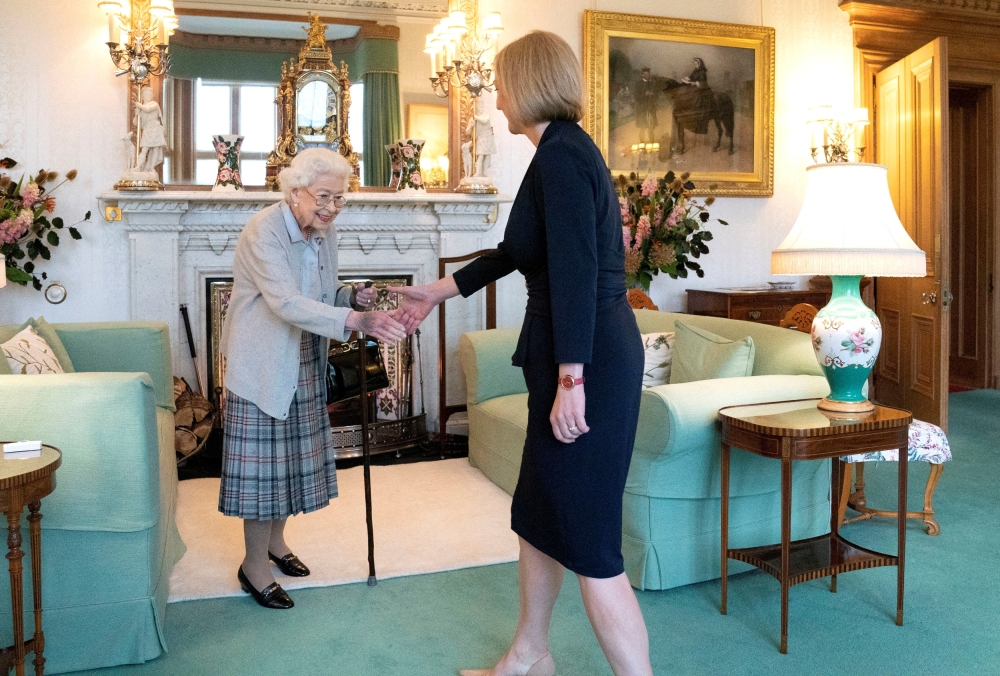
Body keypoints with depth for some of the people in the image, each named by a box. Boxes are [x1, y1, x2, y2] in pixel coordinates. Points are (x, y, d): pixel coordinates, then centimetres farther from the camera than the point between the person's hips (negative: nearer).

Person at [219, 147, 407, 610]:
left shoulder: (324, 232, 3)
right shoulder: (263, 231, -21)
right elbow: (287, 303, -33)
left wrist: (355, 298, -9)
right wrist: (357, 320, -43)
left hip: (304, 363, 8)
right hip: (263, 363, -7)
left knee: (292, 453, 16)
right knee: (263, 459, -1)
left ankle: (275, 540, 36)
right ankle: (254, 566, 15)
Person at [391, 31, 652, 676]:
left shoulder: (561, 154, -13)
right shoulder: (567, 150, 17)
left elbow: (576, 270, -22)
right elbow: (518, 250, 26)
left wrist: (571, 380, -23)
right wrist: (439, 291, 33)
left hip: (589, 362, -10)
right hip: (585, 355, 10)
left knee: (588, 543, -3)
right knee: (537, 516, 20)